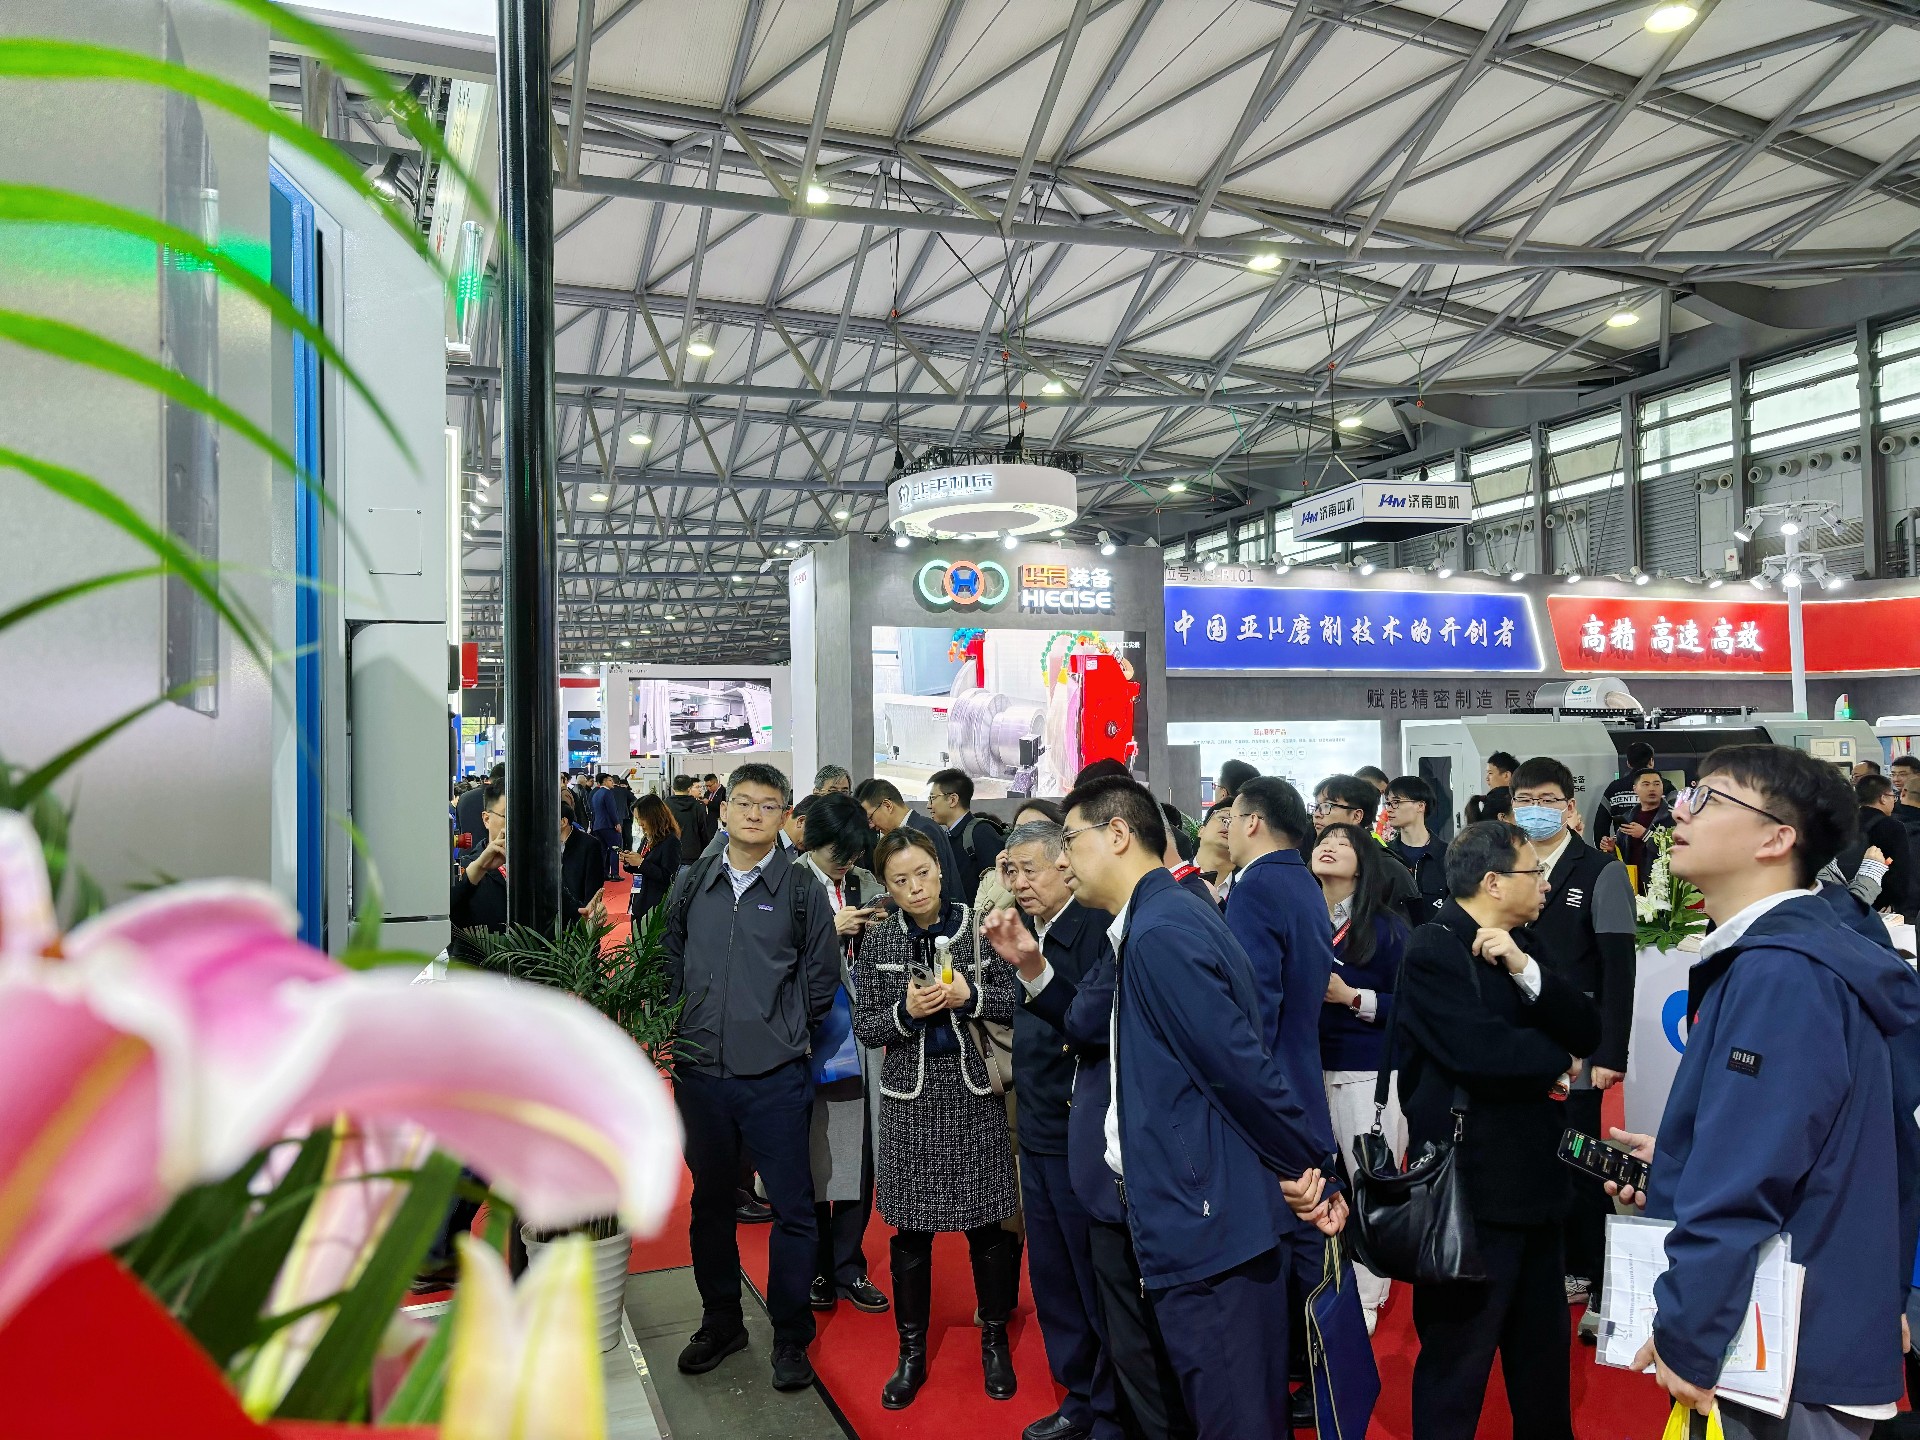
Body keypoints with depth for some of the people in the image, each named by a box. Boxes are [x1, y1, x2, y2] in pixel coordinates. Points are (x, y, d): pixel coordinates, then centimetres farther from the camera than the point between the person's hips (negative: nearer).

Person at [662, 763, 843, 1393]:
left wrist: (781, 1032, 3)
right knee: (710, 1201, 17)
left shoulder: (802, 887, -3)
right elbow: (672, 962, 14)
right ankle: (720, 1321, 36)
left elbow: (822, 979, 2)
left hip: (776, 1078, -3)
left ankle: (791, 1336, 21)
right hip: (699, 1073, 3)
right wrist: (686, 1028, 5)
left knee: (792, 1209, 4)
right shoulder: (692, 881, 5)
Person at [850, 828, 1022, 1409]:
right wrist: (905, 1012, -17)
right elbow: (864, 1027, 2)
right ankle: (912, 1353, 26)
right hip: (911, 1096, 1)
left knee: (986, 1222, 8)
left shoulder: (978, 926, -4)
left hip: (975, 1090, -1)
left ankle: (994, 1339, 30)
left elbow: (1017, 1000, -2)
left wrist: (970, 996, -18)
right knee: (910, 1228, 8)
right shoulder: (879, 940, 0)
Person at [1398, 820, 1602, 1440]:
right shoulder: (1433, 951, -17)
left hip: (1530, 1178, 9)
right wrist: (1556, 1060, -8)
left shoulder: (1519, 944, 9)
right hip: (1470, 1185, -8)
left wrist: (1526, 969, -16)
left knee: (1544, 1349, 23)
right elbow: (1484, 1052, -28)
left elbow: (1586, 1032, 0)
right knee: (1457, 1361, 5)